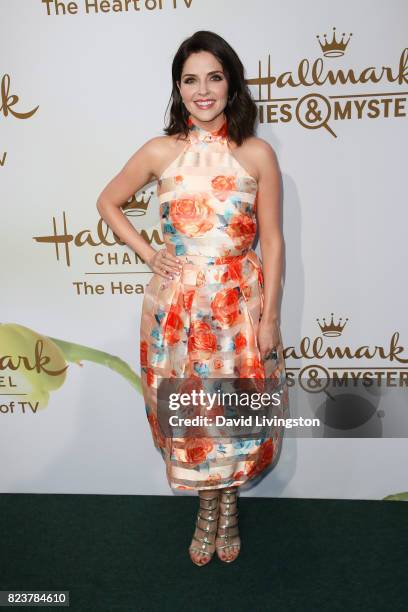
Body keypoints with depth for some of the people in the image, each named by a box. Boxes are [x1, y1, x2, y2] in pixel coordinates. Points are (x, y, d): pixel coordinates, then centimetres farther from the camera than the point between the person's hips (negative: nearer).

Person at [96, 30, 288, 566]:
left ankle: (229, 505, 40)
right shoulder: (160, 152, 0)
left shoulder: (257, 154, -1)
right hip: (177, 305, 1)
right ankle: (207, 507, 40)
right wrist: (147, 254, 1)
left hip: (240, 304, 0)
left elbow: (272, 240, -1)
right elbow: (108, 202, 13)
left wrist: (270, 316, -4)